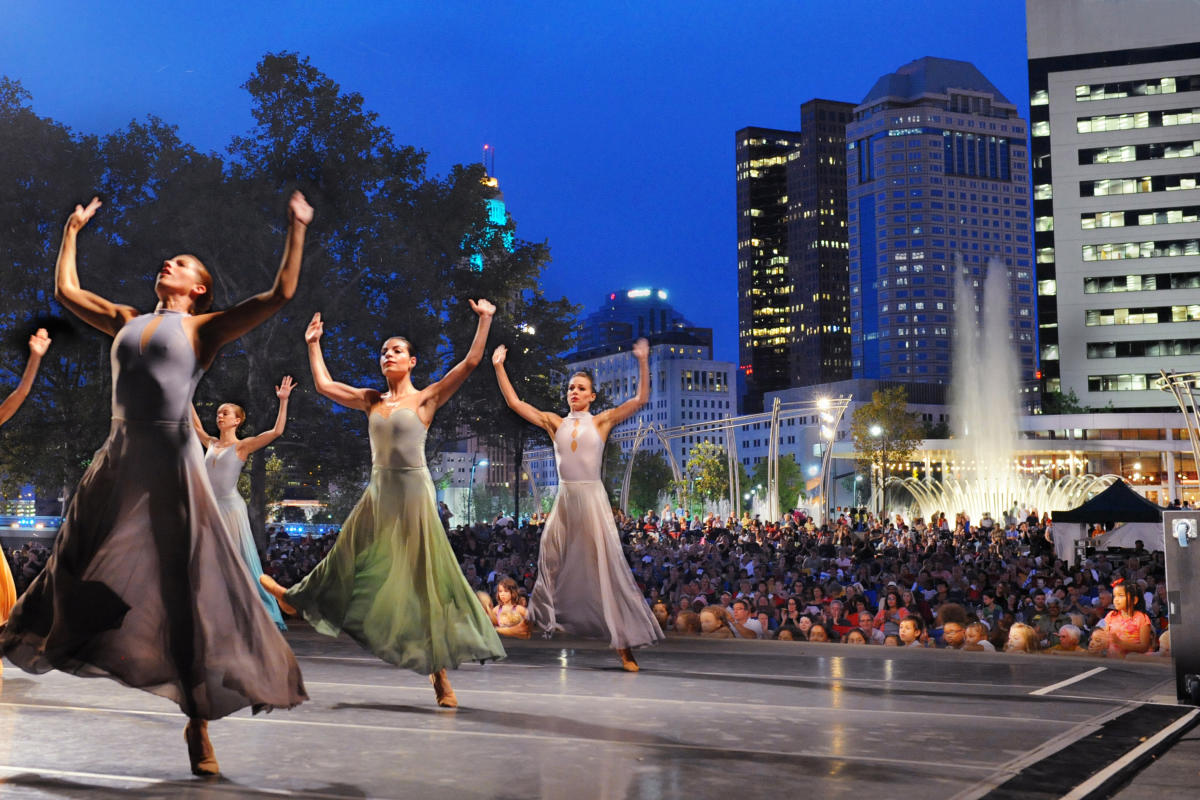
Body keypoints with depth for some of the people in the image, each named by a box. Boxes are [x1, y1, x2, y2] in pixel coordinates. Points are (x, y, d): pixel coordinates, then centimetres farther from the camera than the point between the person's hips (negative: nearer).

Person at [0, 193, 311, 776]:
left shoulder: (204, 328, 4)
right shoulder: (126, 321, 19)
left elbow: (280, 295, -5)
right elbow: (65, 290, 29)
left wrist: (296, 230, -8)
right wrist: (73, 231, 34)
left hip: (171, 465, -5)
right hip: (117, 464, 5)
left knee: (188, 594, -3)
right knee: (76, 576, 15)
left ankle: (198, 723, 4)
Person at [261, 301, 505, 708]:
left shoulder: (426, 398, 1)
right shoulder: (372, 400, 13)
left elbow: (470, 362, -6)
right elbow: (324, 385, 17)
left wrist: (484, 320, -8)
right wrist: (314, 344, 22)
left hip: (412, 494, -4)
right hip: (378, 494, 4)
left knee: (423, 577, -2)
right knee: (349, 565, 14)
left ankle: (439, 671, 3)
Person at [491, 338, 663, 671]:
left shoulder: (601, 421, 4)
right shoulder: (555, 423, 10)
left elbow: (640, 399, -4)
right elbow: (515, 403, 9)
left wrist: (643, 362, -14)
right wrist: (499, 367, 6)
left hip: (592, 499, -3)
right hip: (564, 499, 3)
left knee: (608, 569, -5)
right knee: (551, 564, 5)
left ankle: (625, 647, -3)